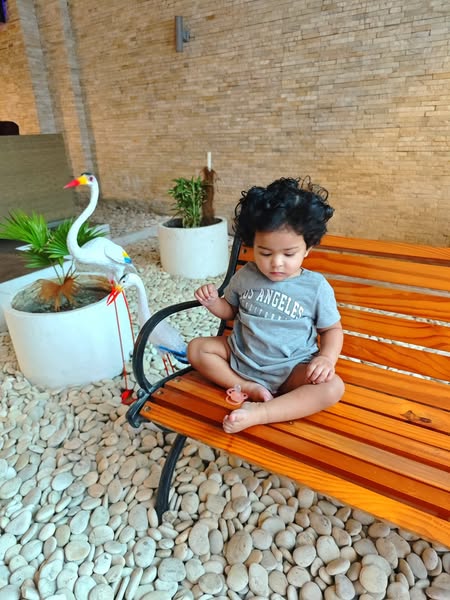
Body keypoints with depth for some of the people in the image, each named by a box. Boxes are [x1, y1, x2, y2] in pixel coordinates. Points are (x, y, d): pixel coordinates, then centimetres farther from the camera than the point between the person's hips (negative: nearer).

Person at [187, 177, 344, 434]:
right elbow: (230, 310, 12)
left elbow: (332, 328, 0)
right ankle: (249, 388, -18)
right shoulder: (244, 276, -5)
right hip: (241, 357, 3)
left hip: (291, 369, -3)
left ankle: (258, 413, -30)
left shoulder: (316, 286, -11)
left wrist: (326, 357, -20)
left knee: (333, 387, -28)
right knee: (197, 348, -6)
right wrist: (212, 301, -11)